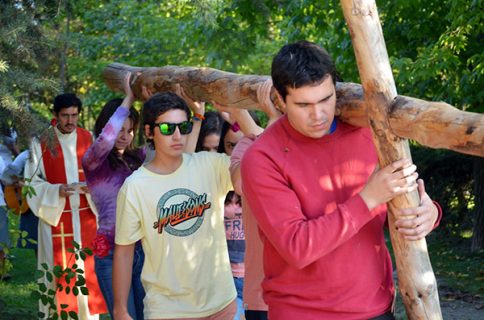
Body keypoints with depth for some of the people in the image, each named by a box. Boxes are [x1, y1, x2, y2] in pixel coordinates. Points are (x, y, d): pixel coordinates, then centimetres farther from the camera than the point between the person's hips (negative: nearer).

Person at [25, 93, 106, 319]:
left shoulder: (89, 139, 5)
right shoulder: (41, 141, -3)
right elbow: (32, 182, -4)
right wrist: (58, 191, -20)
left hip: (85, 217, 2)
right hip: (55, 217, -2)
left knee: (87, 270, 4)